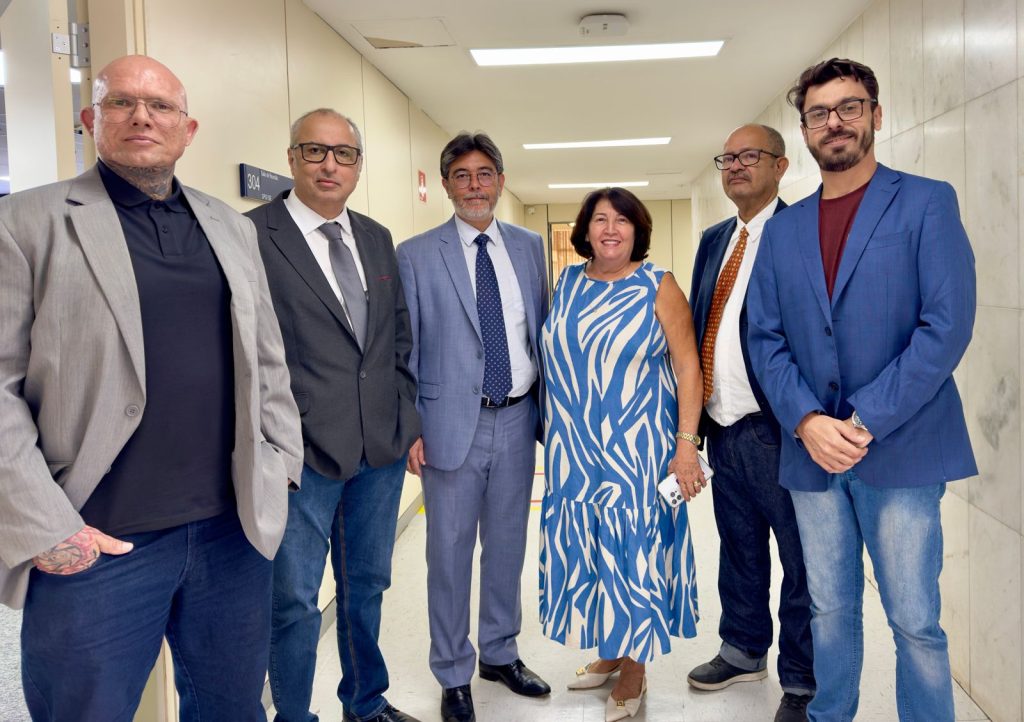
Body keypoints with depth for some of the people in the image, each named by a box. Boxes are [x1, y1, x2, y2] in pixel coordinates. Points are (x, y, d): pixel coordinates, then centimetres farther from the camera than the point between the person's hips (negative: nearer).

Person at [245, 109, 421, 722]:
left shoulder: (378, 239, 10)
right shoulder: (251, 235, -8)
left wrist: (410, 423, 10)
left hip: (383, 447, 6)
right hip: (303, 453, -5)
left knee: (367, 586, 20)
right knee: (296, 601, 8)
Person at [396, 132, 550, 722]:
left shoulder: (529, 247, 7)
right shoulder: (416, 255, -3)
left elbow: (542, 332, 11)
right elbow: (404, 349, -3)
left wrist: (548, 408, 8)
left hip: (518, 419, 4)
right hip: (453, 423, -3)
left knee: (507, 545, 16)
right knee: (450, 552, 7)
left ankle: (501, 653, 36)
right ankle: (454, 674, 26)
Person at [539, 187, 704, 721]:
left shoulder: (658, 287, -6)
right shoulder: (568, 283, 7)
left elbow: (688, 367, -8)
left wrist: (686, 445, -15)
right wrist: (555, 435, 12)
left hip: (635, 451, -4)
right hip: (573, 451, 5)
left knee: (632, 549, 4)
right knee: (587, 550, 13)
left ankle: (634, 670, 23)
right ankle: (608, 652, 33)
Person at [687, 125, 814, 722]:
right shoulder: (714, 240, 13)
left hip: (777, 430, -7)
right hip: (722, 427, 8)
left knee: (800, 561, 7)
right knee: (739, 549, 21)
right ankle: (744, 651, 40)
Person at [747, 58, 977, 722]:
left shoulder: (926, 203, -1)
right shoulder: (782, 230, 11)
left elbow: (947, 324, -10)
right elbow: (766, 338, 6)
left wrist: (865, 423, -15)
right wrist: (807, 421, -10)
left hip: (900, 450, -4)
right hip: (811, 451, 4)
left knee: (915, 622, 3)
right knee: (830, 611, 15)